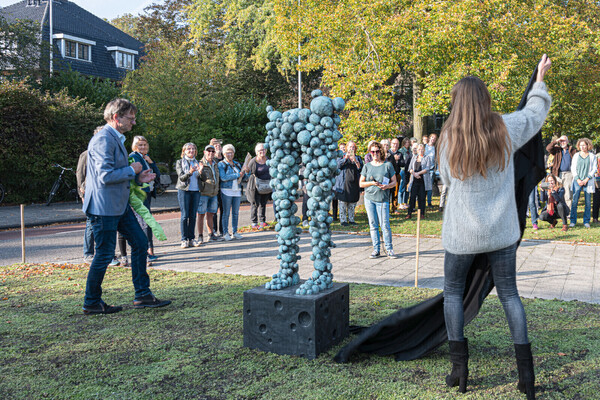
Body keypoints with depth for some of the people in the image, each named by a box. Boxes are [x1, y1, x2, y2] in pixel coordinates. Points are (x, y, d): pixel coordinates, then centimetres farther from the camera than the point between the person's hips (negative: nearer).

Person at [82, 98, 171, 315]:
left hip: (119, 205, 10)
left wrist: (138, 177, 7)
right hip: (104, 206, -10)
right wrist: (132, 170, -13)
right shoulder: (103, 139, -18)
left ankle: (142, 295, 18)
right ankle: (91, 303, 16)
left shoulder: (117, 139, 16)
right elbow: (105, 175, -26)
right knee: (104, 255, -1)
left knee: (140, 242, 10)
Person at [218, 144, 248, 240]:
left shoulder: (237, 164, 15)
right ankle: (225, 233, 5)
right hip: (227, 191, -5)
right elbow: (223, 177, -16)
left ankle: (234, 232, 14)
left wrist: (244, 173, -6)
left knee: (236, 213, 7)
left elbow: (243, 176, 17)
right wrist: (237, 175, -14)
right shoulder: (221, 164, -2)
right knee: (226, 213, -2)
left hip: (237, 191, 5)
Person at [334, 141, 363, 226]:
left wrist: (355, 160, -17)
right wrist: (345, 158, -20)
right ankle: (343, 220, 3)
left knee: (352, 203, 7)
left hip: (354, 183, 3)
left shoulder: (358, 158, 14)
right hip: (344, 183, -3)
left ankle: (351, 219, 16)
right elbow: (338, 165, -8)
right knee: (343, 202, -3)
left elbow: (360, 168, -1)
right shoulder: (342, 156, 9)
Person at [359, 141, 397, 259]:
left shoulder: (387, 165, 4)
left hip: (382, 199, -2)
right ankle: (376, 249, 12)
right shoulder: (367, 166, 9)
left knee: (385, 225, -6)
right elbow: (361, 183, 9)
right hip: (369, 198, 2)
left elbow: (394, 182, 5)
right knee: (373, 225, 5)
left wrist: (387, 186, -15)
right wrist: (371, 183, -9)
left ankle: (389, 249, 6)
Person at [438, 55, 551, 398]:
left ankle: (460, 367, 14)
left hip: (462, 233, -2)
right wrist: (540, 78, 30)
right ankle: (526, 372, 12)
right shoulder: (506, 129, -6)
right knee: (510, 294, 12)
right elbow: (535, 111, 15)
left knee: (453, 292, 14)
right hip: (502, 231, 2)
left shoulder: (450, 139, -11)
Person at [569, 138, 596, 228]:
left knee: (588, 202, 1)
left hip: (588, 181, 0)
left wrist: (586, 179, -8)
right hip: (577, 181, 0)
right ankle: (573, 221, 1)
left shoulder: (592, 156, 7)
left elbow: (594, 169, 3)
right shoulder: (576, 155, 10)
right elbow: (573, 168, 7)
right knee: (574, 201, -5)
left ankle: (586, 221, 9)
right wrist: (578, 179, -5)